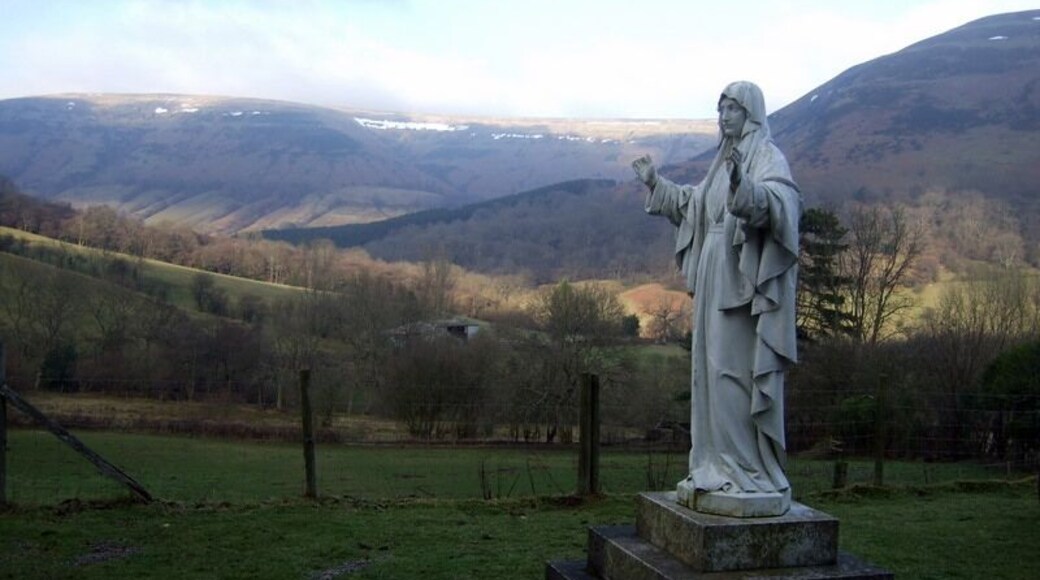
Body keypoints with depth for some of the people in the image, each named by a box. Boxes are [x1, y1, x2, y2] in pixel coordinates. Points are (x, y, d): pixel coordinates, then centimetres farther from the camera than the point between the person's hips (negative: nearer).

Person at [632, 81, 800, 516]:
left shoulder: (768, 157, -7)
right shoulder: (725, 160, 18)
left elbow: (777, 204, -27)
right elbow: (695, 205, 32)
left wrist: (744, 186, -44)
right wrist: (656, 183, 33)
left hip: (746, 283, -9)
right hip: (715, 282, 9)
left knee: (742, 372, -8)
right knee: (715, 372, 9)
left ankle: (752, 473, -1)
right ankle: (722, 465, 17)